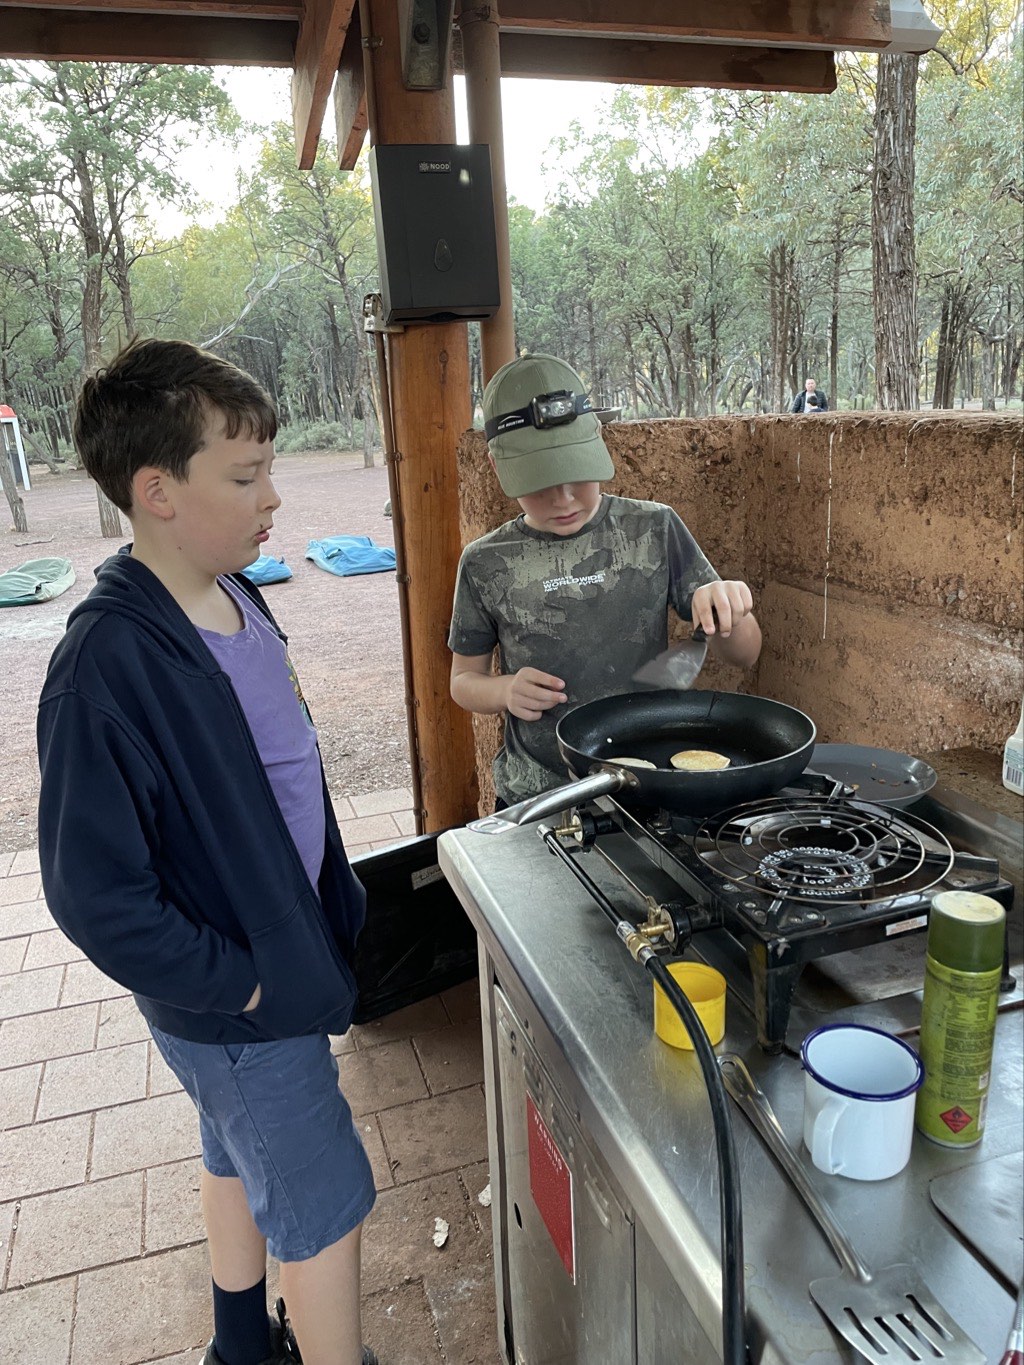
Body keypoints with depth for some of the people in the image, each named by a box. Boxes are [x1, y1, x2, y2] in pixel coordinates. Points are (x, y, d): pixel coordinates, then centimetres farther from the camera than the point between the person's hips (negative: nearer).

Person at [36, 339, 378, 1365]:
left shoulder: (231, 596, -4)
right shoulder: (108, 665, -30)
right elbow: (95, 894, -26)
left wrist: (329, 900, 9)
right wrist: (238, 983, -18)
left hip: (280, 943, 8)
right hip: (236, 1005, -8)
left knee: (239, 1153, 28)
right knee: (324, 1204, 10)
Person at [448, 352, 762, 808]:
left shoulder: (655, 530, 0)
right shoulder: (485, 564, -1)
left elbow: (744, 655, 6)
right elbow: (464, 680, 12)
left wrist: (729, 610, -16)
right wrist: (505, 691, -9)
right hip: (535, 803, 1)